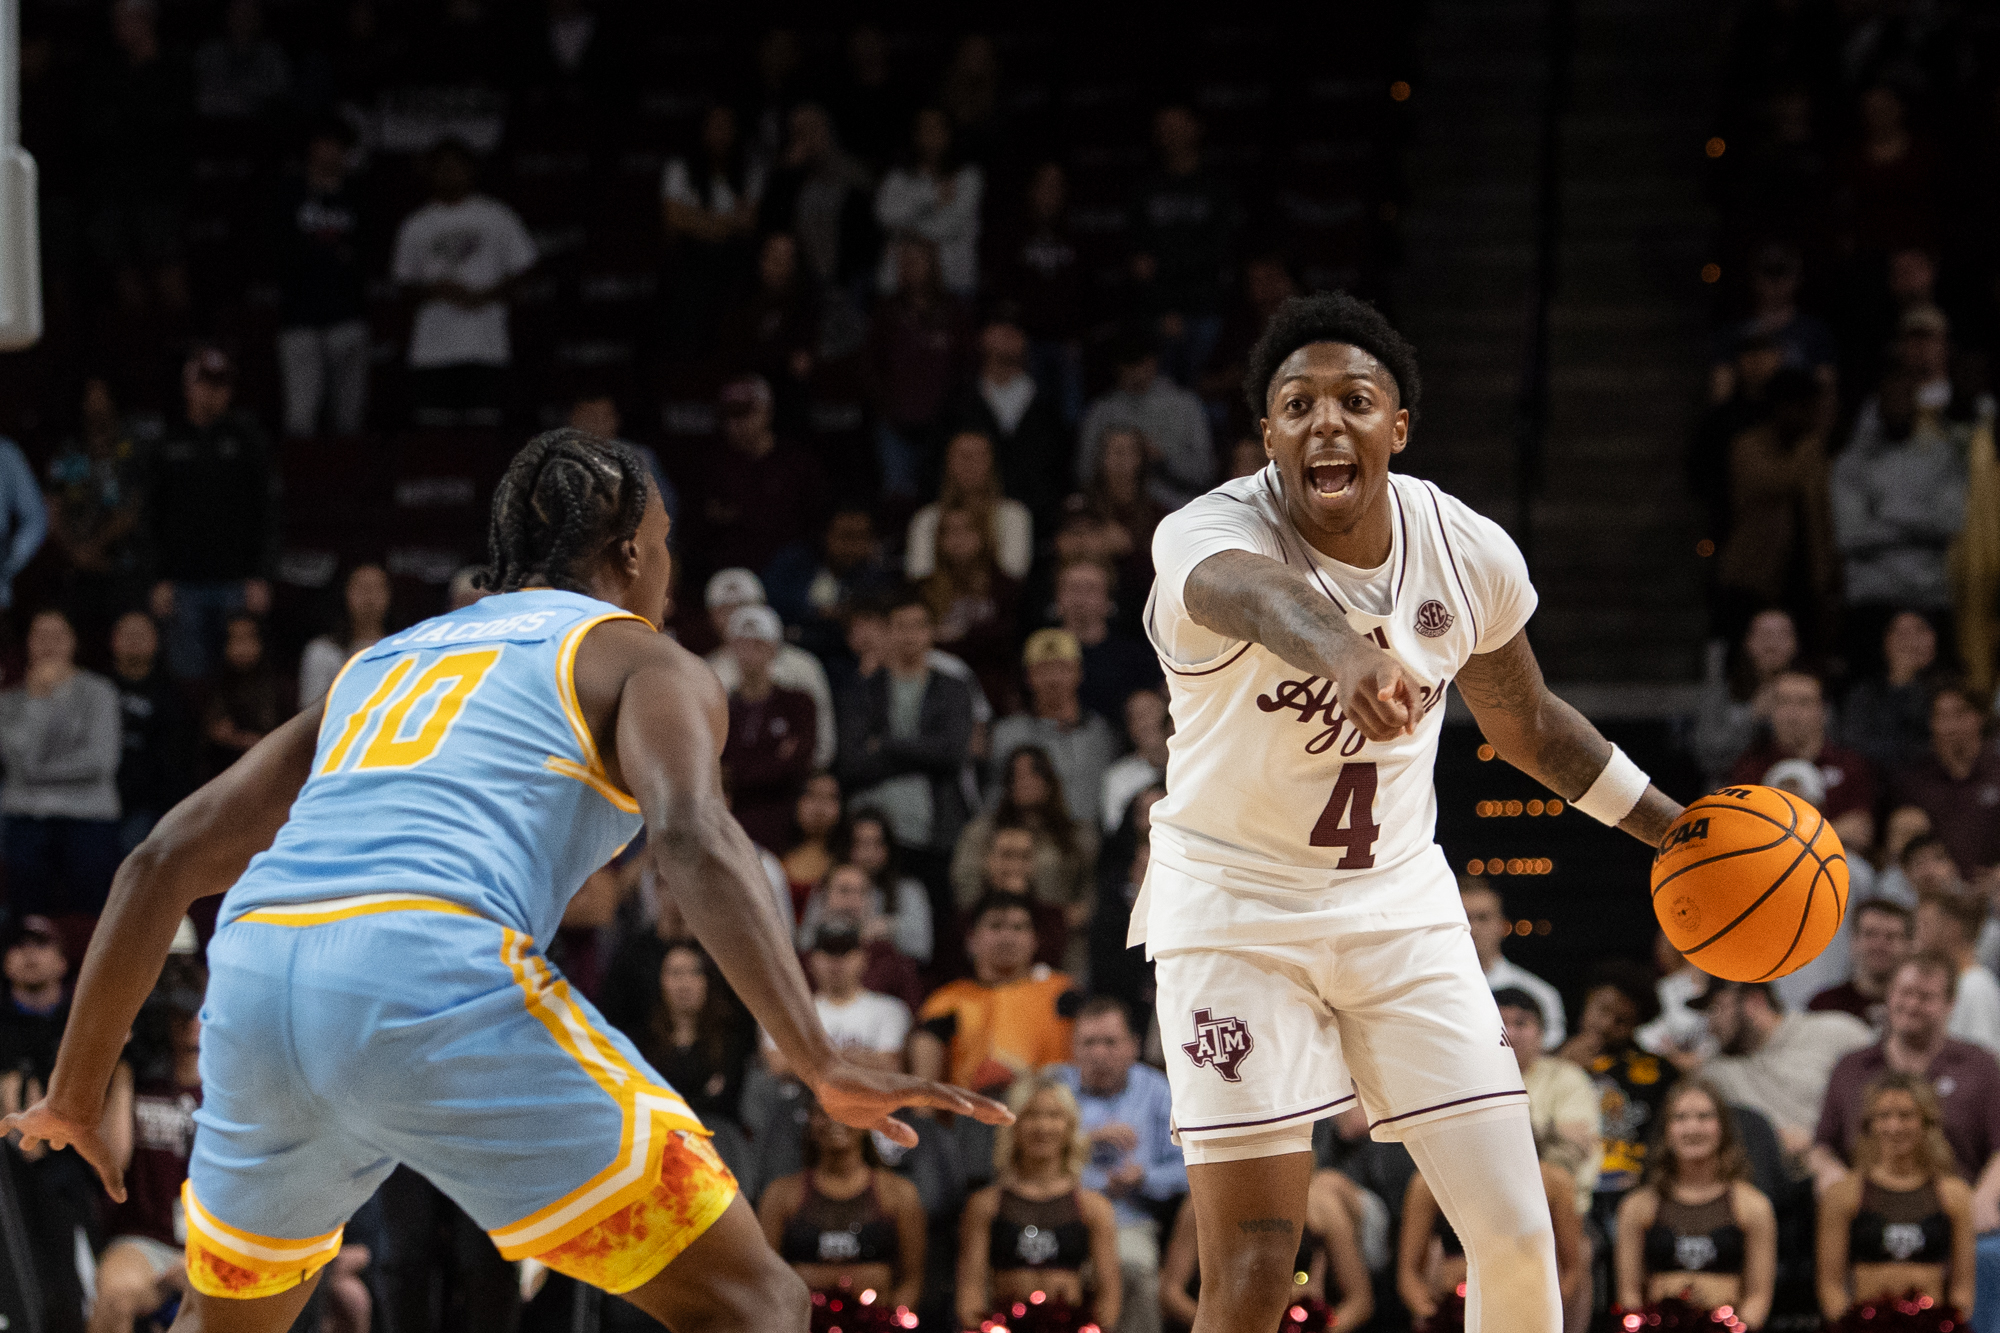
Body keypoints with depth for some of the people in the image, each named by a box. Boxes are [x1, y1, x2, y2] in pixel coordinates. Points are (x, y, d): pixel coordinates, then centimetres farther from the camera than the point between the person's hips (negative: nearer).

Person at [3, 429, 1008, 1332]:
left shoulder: (382, 663, 34)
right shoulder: (641, 659, 17)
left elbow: (163, 864, 30)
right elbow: (693, 840, -6)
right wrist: (822, 1066, -13)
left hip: (252, 977, 6)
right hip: (433, 979, -6)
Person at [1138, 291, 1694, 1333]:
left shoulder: (1470, 552, -7)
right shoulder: (1209, 534, -23)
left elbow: (1528, 726, 13)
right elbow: (1249, 591, -51)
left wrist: (1676, 830, 16)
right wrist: (1345, 655, -73)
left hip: (1400, 903, 4)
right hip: (1236, 909, -4)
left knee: (1518, 1236, -1)